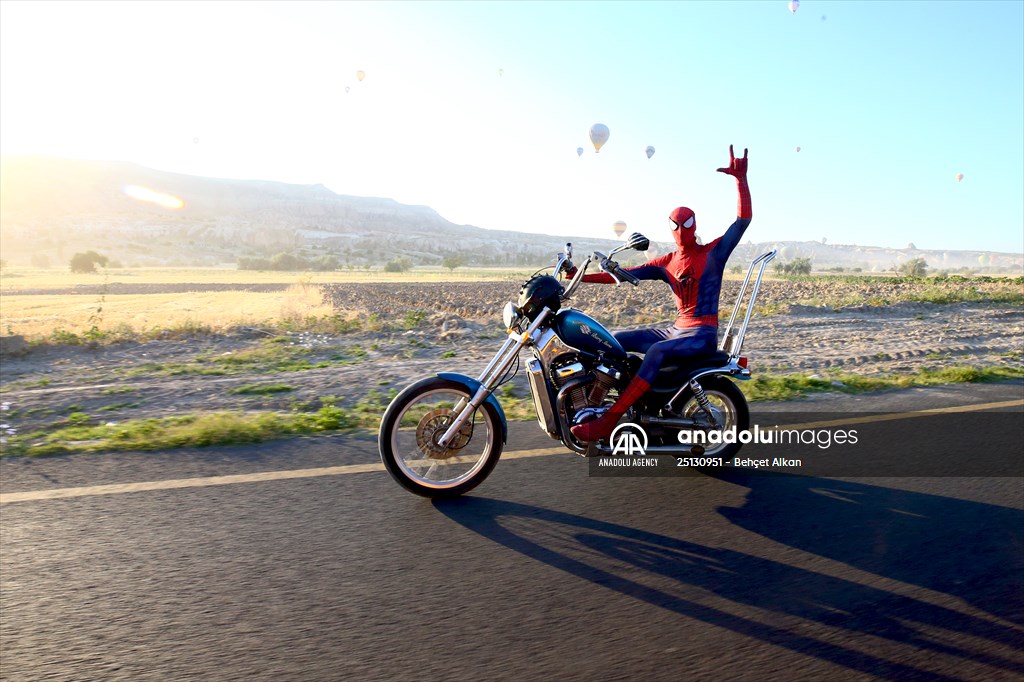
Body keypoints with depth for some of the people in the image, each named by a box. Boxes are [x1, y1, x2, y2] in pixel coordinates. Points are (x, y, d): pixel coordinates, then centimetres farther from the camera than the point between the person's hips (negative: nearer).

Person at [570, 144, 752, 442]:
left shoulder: (713, 252, -1)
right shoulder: (667, 262, 11)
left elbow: (743, 220, -12)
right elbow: (628, 273, 4)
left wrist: (740, 179, -22)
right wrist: (582, 276, -5)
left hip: (703, 333, -7)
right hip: (677, 329, 7)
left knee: (656, 351, -35)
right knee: (617, 340, -4)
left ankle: (608, 421, -38)